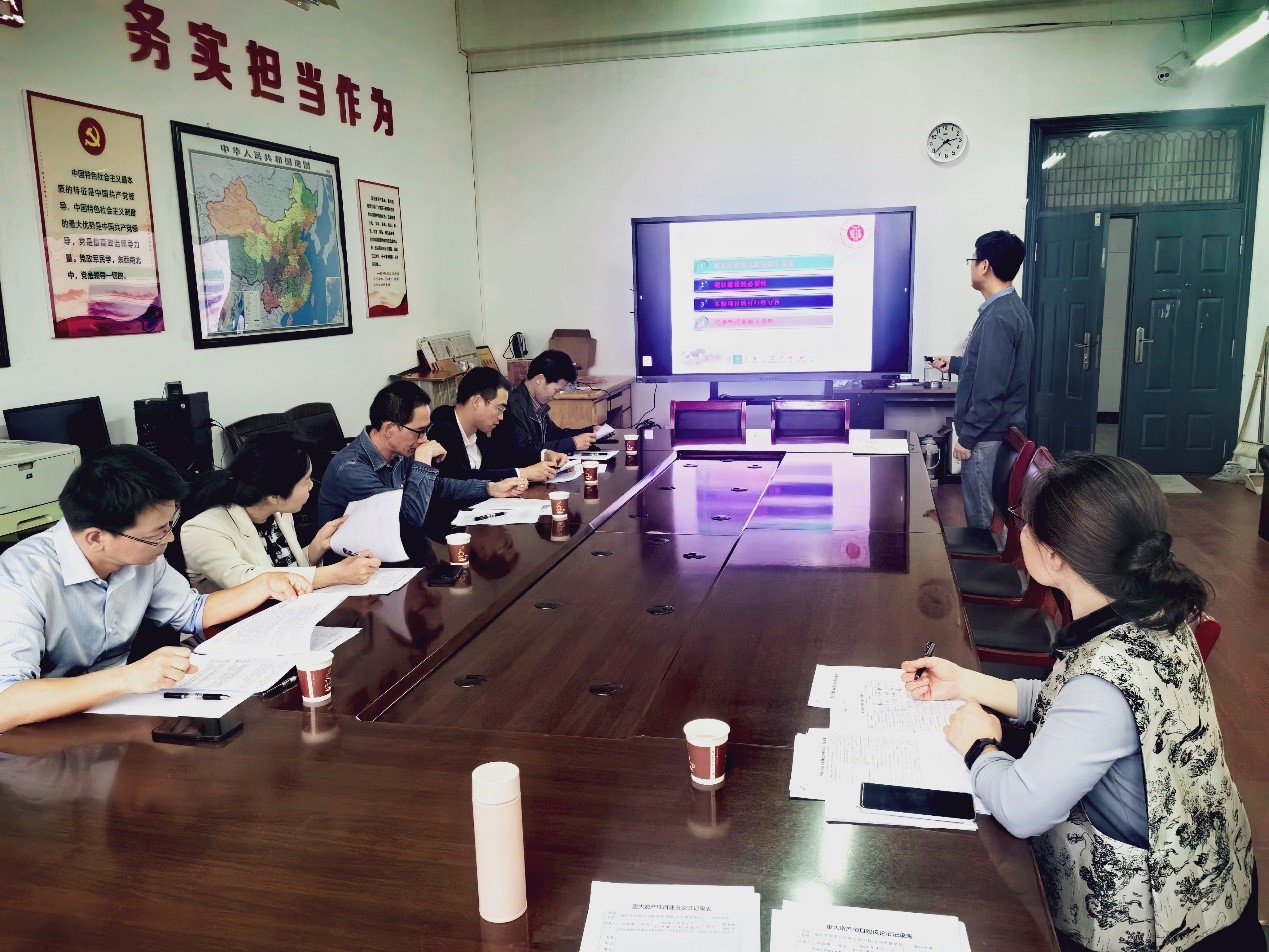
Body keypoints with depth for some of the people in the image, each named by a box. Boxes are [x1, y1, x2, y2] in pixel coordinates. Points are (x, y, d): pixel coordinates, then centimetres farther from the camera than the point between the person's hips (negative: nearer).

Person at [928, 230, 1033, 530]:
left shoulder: (997, 318, -22)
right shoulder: (1010, 307, 10)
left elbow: (990, 389, -24)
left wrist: (966, 436, -18)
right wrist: (954, 364, 32)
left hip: (987, 433, -10)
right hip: (999, 429, 10)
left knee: (980, 516, 1)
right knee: (989, 508, 18)